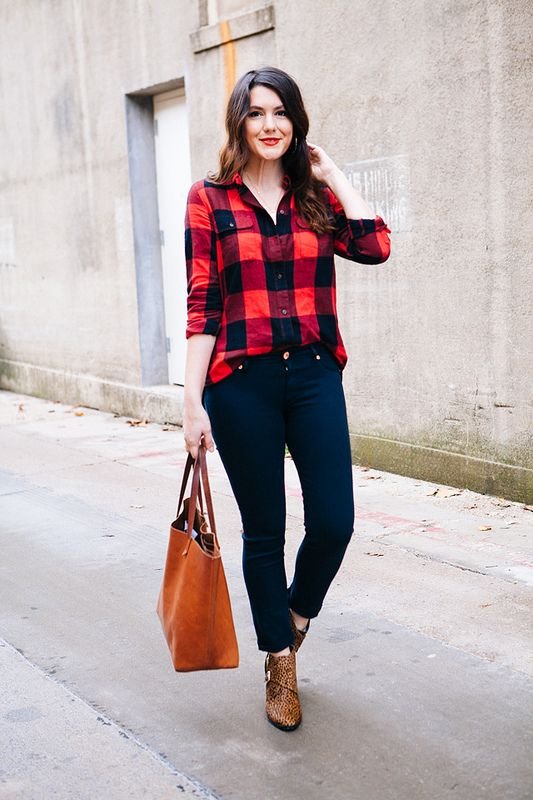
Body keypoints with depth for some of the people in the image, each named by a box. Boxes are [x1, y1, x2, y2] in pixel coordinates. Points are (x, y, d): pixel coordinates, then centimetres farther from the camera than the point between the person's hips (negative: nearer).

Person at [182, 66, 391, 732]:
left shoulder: (317, 196, 9)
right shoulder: (209, 198, 2)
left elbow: (374, 246, -10)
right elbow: (201, 304, -3)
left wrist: (330, 172, 1)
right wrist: (192, 400, -7)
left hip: (314, 375, 2)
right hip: (241, 381, -2)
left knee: (334, 521, -2)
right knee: (264, 530, 7)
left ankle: (297, 612, 32)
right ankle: (279, 662, 27)